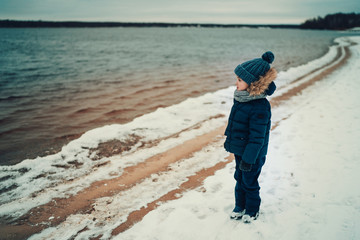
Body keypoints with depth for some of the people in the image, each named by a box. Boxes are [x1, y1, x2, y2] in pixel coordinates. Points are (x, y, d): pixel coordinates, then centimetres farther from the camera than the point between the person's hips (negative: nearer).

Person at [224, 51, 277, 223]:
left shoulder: (260, 107, -29)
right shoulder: (241, 99, 0)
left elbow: (257, 137, -27)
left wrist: (248, 159, -24)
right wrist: (229, 140, 22)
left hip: (252, 154, -8)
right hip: (239, 150, 8)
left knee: (250, 183, 10)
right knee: (239, 179, 22)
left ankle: (252, 211, 33)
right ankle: (240, 207, 41)